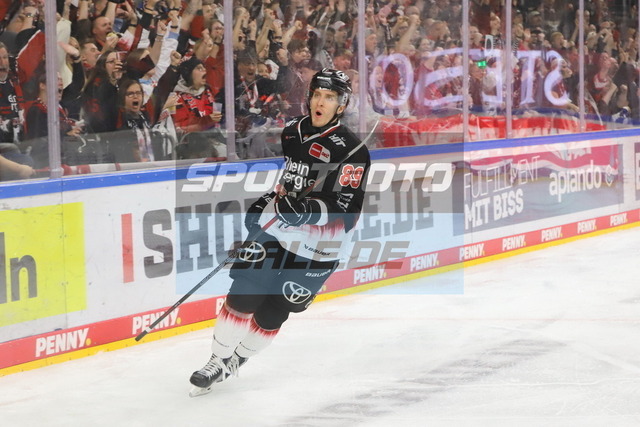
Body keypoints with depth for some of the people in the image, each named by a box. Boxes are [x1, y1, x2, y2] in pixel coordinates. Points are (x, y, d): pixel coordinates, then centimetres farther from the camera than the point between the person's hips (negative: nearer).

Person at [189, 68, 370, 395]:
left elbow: (346, 209, -20)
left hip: (317, 246, -5)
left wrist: (307, 210, -32)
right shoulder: (291, 132, 6)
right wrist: (263, 202, 15)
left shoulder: (350, 150, -14)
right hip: (274, 228, 5)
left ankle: (236, 360, 22)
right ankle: (219, 359, 8)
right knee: (243, 294, -7)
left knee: (271, 311, -1)